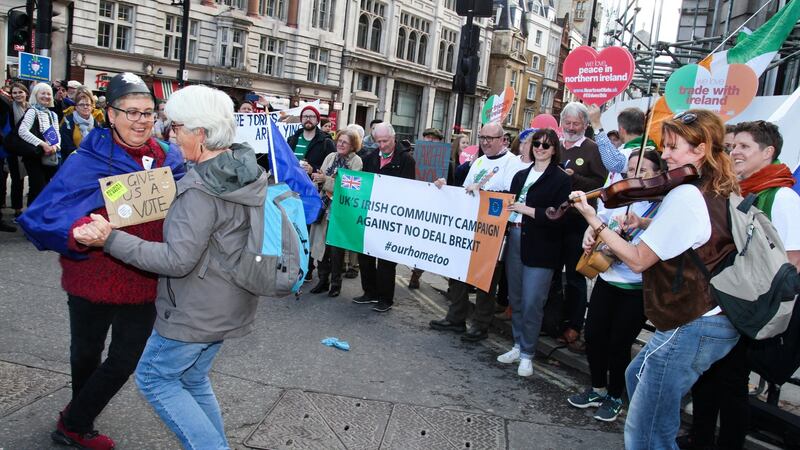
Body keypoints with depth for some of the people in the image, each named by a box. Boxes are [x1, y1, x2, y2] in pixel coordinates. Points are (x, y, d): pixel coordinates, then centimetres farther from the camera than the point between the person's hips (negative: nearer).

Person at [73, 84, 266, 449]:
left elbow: (177, 259, -27)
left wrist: (110, 239, -25)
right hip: (227, 305, 9)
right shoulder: (248, 170, 1)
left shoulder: (201, 190, -26)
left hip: (196, 310, -9)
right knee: (193, 380, 23)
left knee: (154, 378, 10)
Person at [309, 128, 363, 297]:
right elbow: (321, 181, 15)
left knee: (336, 248, 3)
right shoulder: (330, 157, 11)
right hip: (324, 207, 5)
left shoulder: (356, 162, -6)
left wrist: (326, 180, -19)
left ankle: (336, 283, 17)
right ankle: (323, 280, 21)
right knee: (321, 244, 7)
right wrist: (317, 177, -7)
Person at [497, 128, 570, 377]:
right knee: (515, 299, 13)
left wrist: (526, 209, -15)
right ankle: (518, 346, 28)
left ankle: (527, 354, 11)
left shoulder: (561, 179, -3)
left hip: (540, 249, -6)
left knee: (532, 304, -3)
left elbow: (558, 217, -12)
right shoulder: (521, 176, 17)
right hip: (515, 241, 6)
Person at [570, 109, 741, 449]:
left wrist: (593, 220, -13)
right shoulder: (719, 193, 8)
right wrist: (645, 225, 9)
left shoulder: (685, 194, -21)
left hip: (690, 327, -10)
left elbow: (638, 260, -18)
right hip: (712, 319, 10)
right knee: (636, 376, 30)